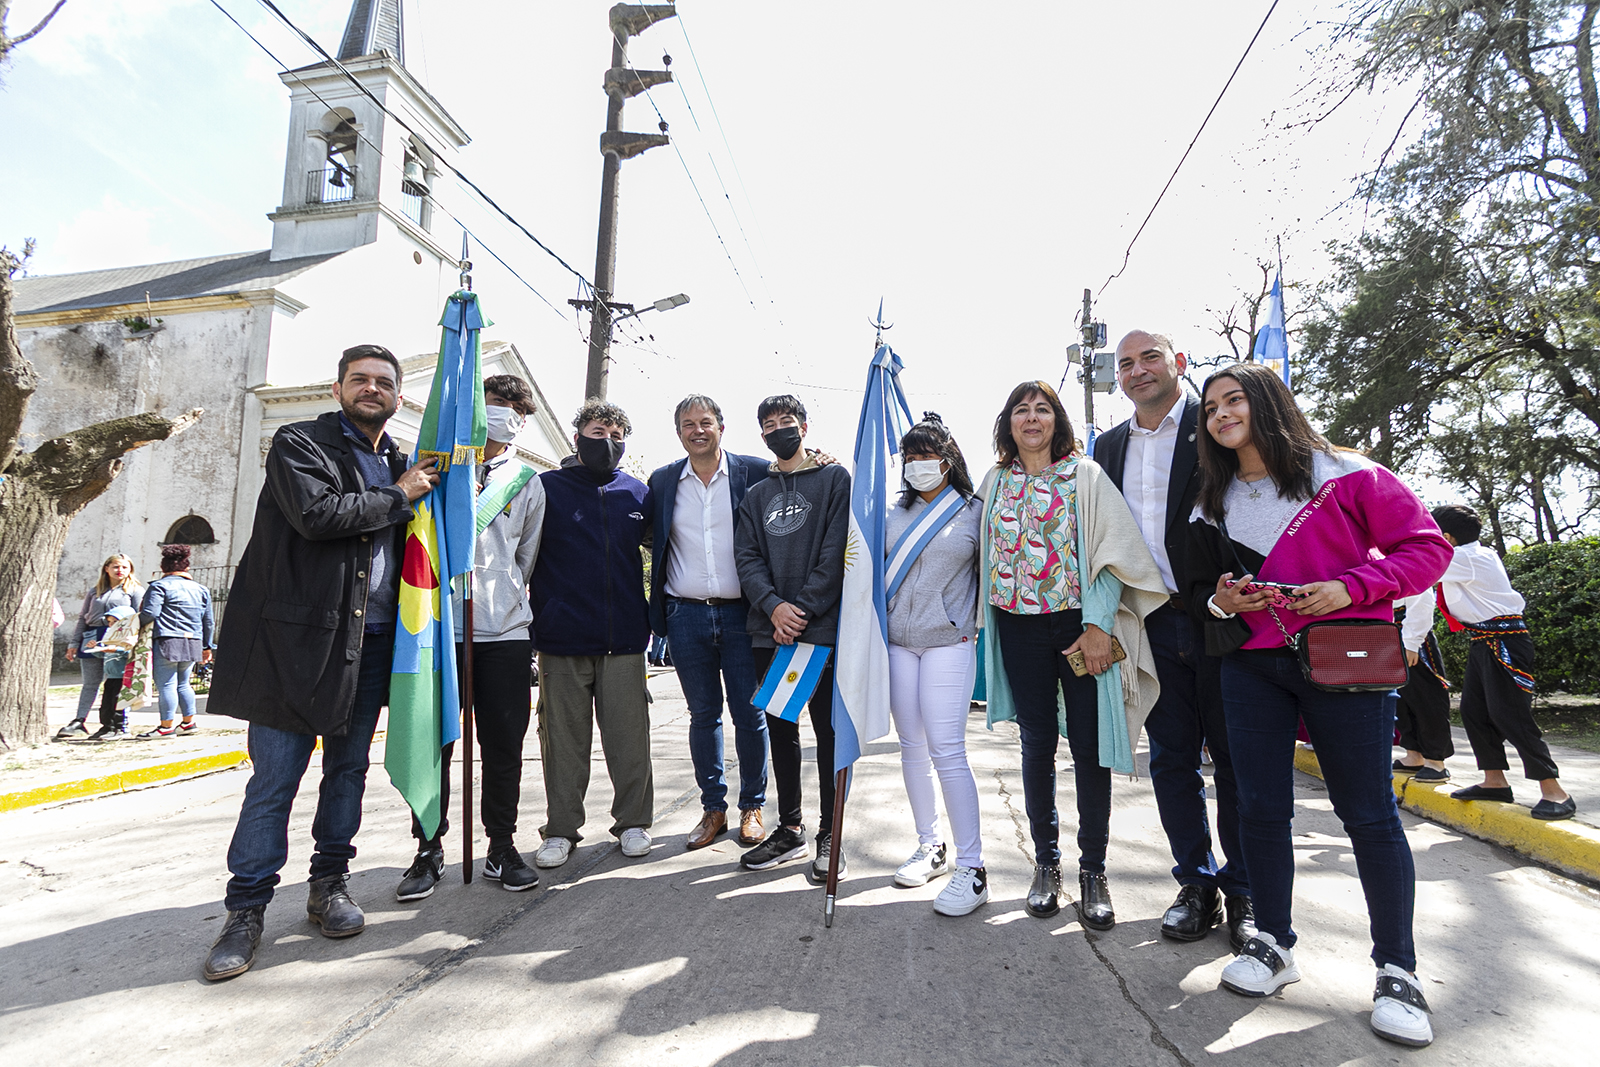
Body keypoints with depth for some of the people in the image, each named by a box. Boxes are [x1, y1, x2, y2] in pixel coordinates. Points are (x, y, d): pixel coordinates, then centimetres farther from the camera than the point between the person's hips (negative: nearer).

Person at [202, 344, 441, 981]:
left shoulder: (399, 464, 17)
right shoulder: (300, 443, 0)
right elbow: (316, 515, -18)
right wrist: (399, 497, -9)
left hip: (372, 641, 6)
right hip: (300, 637, -5)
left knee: (348, 769, 13)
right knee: (274, 778, 0)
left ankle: (329, 886, 27)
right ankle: (246, 910, 14)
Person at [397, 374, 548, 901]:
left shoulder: (528, 482, 13)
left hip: (506, 629, 1)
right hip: (441, 624, -1)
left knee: (504, 742, 5)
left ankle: (501, 848, 19)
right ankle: (429, 851, 18)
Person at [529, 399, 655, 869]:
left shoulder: (637, 493, 9)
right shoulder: (547, 488, 2)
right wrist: (538, 612, -4)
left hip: (624, 637, 2)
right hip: (562, 637, -1)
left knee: (629, 736, 6)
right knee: (563, 738, 8)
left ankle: (633, 822, 22)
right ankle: (561, 830, 22)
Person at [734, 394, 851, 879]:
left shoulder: (835, 479, 4)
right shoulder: (756, 495, 18)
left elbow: (836, 552, -6)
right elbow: (747, 557, 6)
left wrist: (802, 610, -13)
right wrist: (773, 606, -12)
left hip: (823, 626, -5)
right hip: (769, 631, 5)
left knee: (829, 730, 1)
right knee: (780, 729, 11)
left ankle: (830, 834, 14)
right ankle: (790, 829, 24)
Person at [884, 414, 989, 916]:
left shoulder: (974, 511, 0)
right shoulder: (896, 514, 11)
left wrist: (976, 623, 0)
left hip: (948, 642, -5)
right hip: (898, 643, 5)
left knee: (947, 751, -10)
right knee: (912, 748, 10)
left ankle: (971, 867, 0)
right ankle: (930, 846, 26)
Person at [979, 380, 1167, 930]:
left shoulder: (1086, 475, 0)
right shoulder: (995, 482, 11)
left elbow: (1112, 552, -6)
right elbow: (988, 554, 15)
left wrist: (1098, 625, -14)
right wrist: (984, 621, 10)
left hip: (1080, 624, -2)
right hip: (1020, 625, 3)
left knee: (1089, 746, 1)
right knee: (1037, 744, 9)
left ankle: (1093, 871, 16)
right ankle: (1046, 863, 23)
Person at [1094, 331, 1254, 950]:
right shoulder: (1110, 446, 12)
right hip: (1151, 625, 5)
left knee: (1235, 759, 6)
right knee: (1171, 760, 11)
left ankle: (1244, 894, 22)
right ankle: (1197, 887, 26)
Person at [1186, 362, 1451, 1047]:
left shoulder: (1342, 476, -3)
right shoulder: (1215, 504, 11)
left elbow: (1427, 546, -2)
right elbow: (1202, 587, 20)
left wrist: (1351, 587, -16)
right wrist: (1220, 601, -3)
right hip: (1250, 667, 4)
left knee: (1367, 813, 3)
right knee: (1259, 806, 6)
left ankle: (1397, 970, 20)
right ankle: (1273, 944, 23)